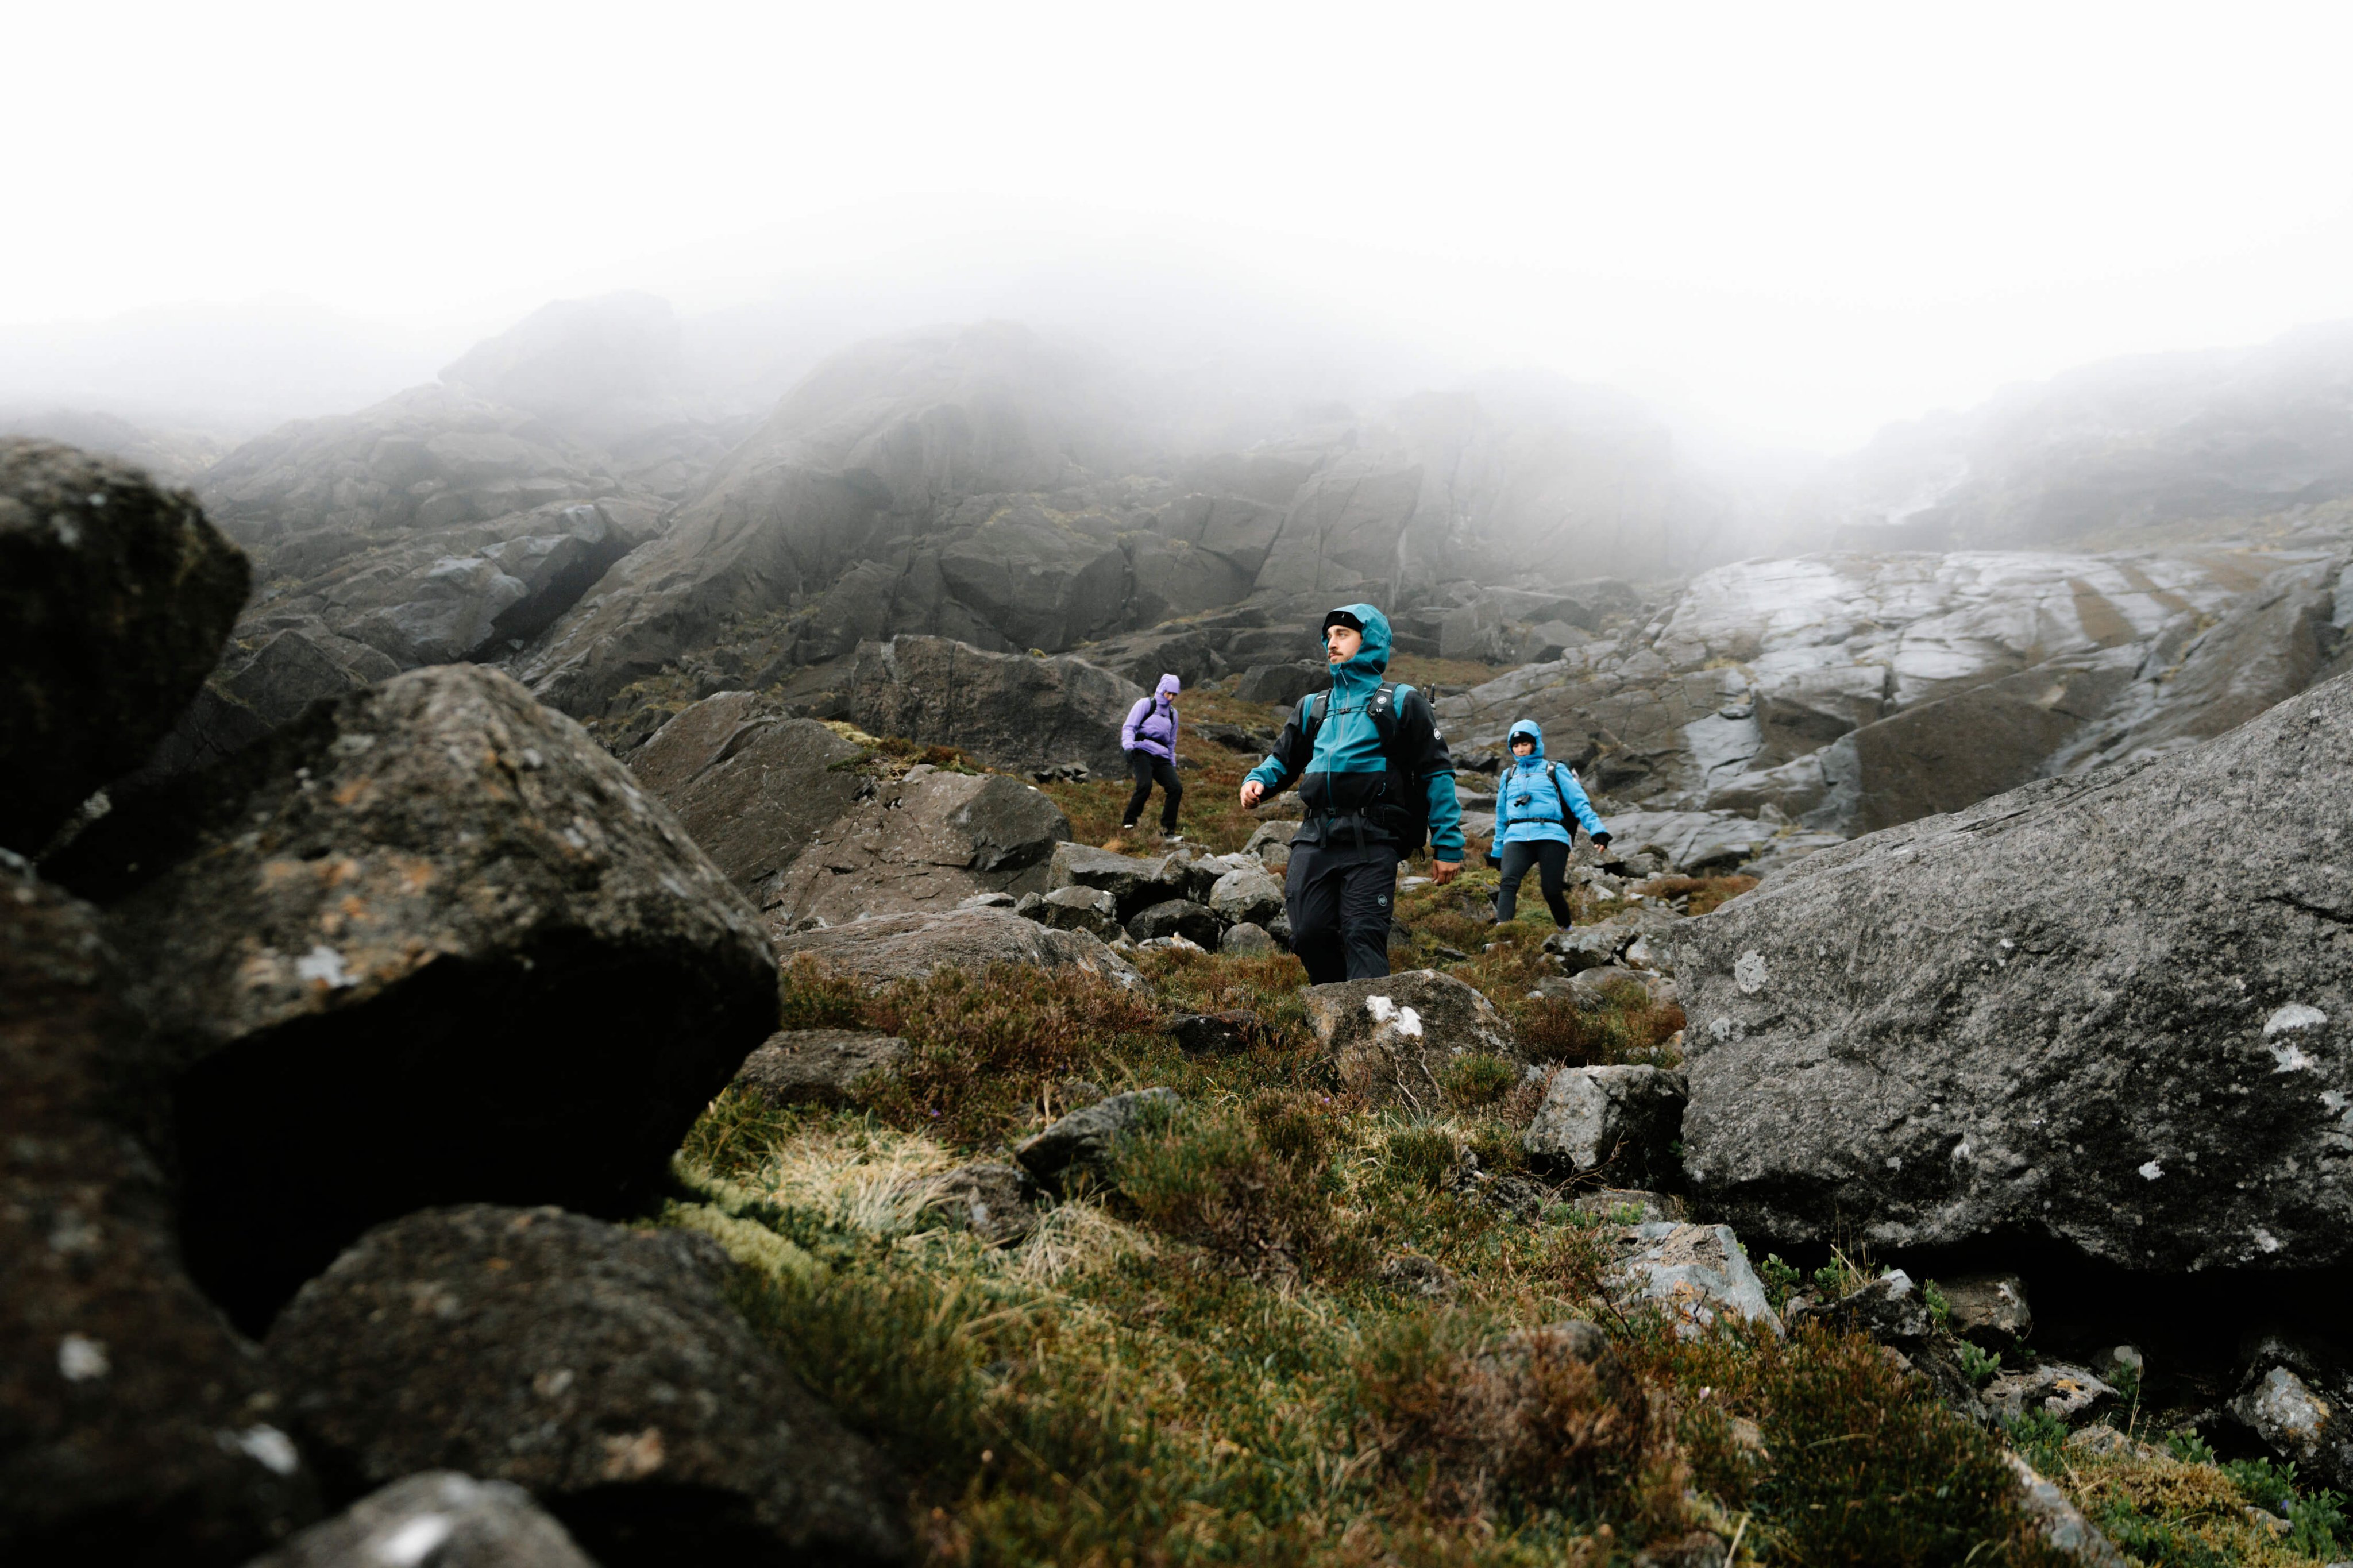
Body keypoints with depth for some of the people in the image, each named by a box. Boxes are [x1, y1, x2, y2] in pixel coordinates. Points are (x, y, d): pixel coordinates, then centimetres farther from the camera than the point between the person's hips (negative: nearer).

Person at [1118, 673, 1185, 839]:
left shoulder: (1173, 713, 24)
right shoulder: (1145, 704, 6)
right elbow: (1129, 727, -2)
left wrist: (1173, 765, 26)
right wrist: (1129, 747, -19)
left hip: (1162, 758, 6)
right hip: (1143, 752, -6)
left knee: (1176, 787, -14)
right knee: (1145, 785, -29)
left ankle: (1168, 831, -8)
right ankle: (1128, 824, -18)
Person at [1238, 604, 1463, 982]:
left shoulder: (1401, 703, 9)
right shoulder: (1313, 707, 24)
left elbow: (1436, 773, 5)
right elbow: (1284, 759, 28)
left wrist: (1447, 844, -2)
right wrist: (1257, 781, 3)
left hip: (1372, 841, -5)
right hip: (1315, 840, 5)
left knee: (1363, 936, -15)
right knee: (1310, 937, -1)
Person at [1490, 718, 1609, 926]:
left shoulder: (1555, 770, 14)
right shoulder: (1508, 776, 25)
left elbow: (1579, 802, 6)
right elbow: (1502, 815, 30)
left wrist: (1596, 829, -9)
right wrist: (1497, 851, 29)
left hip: (1551, 836, -2)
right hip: (1517, 837, 2)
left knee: (1552, 891, -12)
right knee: (1509, 882, -23)